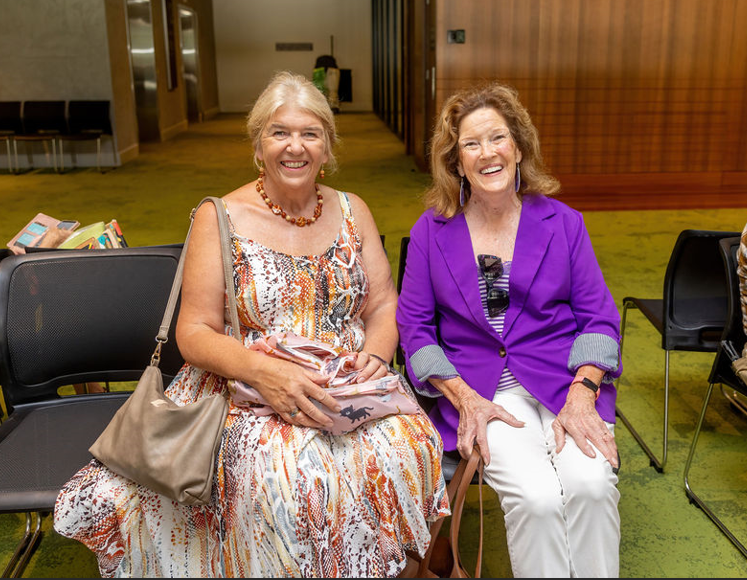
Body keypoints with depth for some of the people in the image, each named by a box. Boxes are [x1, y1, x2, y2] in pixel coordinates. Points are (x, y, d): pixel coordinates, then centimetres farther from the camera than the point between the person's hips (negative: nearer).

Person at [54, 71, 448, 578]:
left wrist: (375, 355, -11)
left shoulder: (352, 212, 11)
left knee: (406, 444, -26)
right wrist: (263, 370, -22)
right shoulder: (219, 219, 0)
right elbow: (195, 331, -4)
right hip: (246, 389, -3)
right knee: (284, 472, -34)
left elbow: (384, 307, 11)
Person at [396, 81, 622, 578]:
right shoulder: (431, 231, 5)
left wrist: (581, 396, -12)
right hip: (480, 390, -1)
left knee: (590, 483, -26)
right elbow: (414, 326, 4)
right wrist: (464, 398, -9)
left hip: (565, 381, 1)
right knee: (536, 497, -26)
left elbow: (599, 318, 5)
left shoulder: (563, 223, 7)